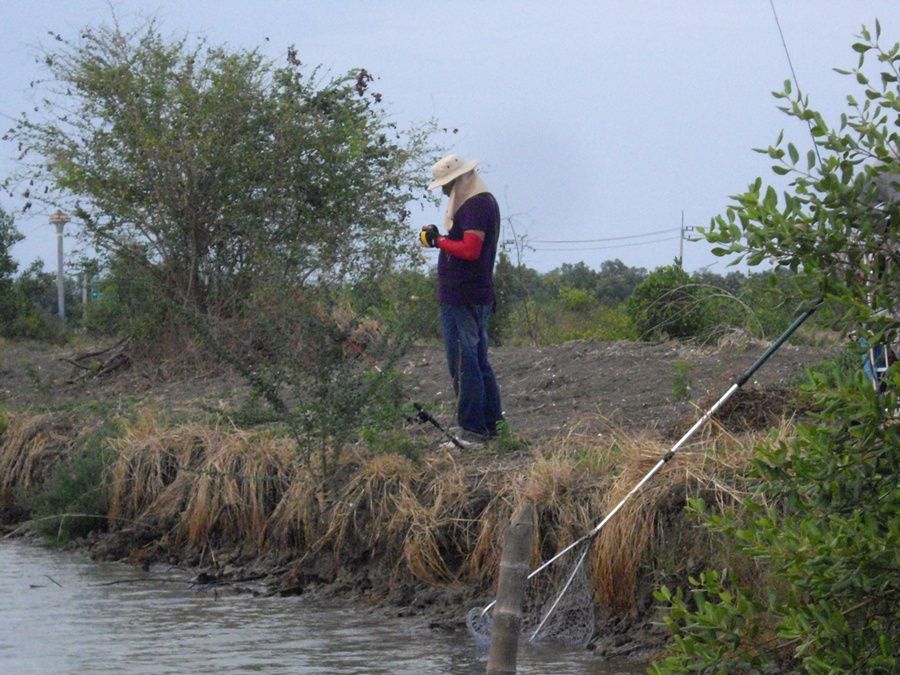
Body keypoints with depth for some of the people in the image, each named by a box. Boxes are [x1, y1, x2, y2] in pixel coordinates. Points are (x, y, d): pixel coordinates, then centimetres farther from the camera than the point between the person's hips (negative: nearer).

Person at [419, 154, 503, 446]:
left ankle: (472, 430, -9)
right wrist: (441, 238, 9)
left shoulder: (475, 206, -15)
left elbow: (470, 250, -24)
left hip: (461, 298, -11)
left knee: (463, 364, -9)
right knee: (479, 362, 16)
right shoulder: (485, 201, 18)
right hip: (479, 294, 11)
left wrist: (439, 240, -13)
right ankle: (492, 423, 21)